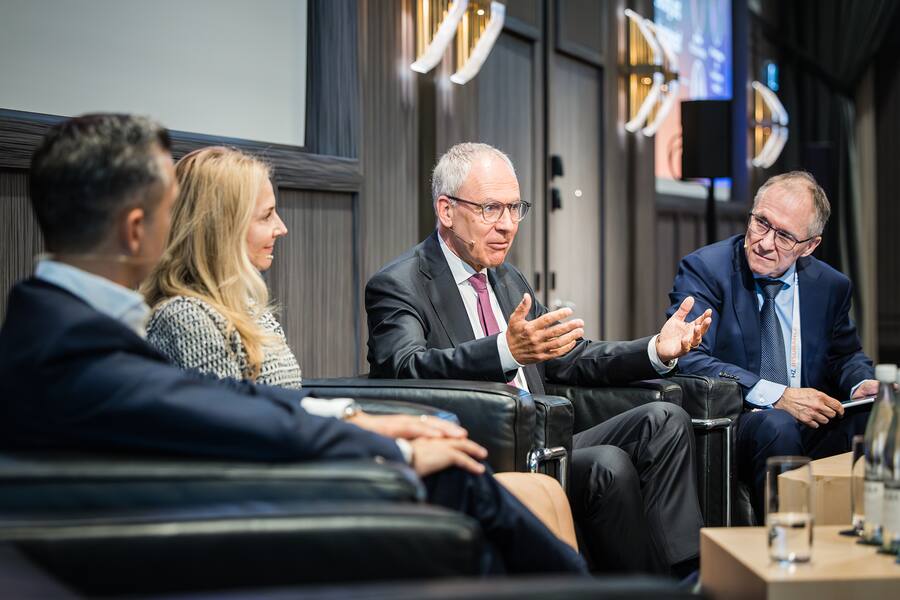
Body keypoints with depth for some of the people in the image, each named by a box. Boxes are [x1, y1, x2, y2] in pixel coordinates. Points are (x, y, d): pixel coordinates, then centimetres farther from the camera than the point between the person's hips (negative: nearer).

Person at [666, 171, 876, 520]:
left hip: (810, 424, 4)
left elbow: (846, 354, 23)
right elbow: (688, 359, -17)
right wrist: (775, 396, -25)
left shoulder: (831, 285, 10)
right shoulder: (704, 269, -5)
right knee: (777, 425, -36)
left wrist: (861, 384, -4)